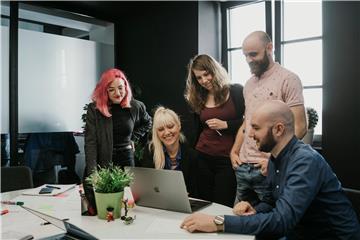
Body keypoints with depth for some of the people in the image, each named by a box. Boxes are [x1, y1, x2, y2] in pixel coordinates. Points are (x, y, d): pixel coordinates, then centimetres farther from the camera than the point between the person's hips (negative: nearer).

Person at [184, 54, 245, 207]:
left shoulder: (236, 91, -2)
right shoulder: (198, 99, 11)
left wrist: (225, 124, -14)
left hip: (228, 159, -4)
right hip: (203, 159, 4)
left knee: (223, 206, -1)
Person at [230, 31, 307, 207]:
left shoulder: (288, 79, -7)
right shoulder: (249, 84, 15)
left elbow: (299, 127, -12)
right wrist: (234, 151, 10)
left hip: (269, 170, -6)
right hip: (243, 167, 6)